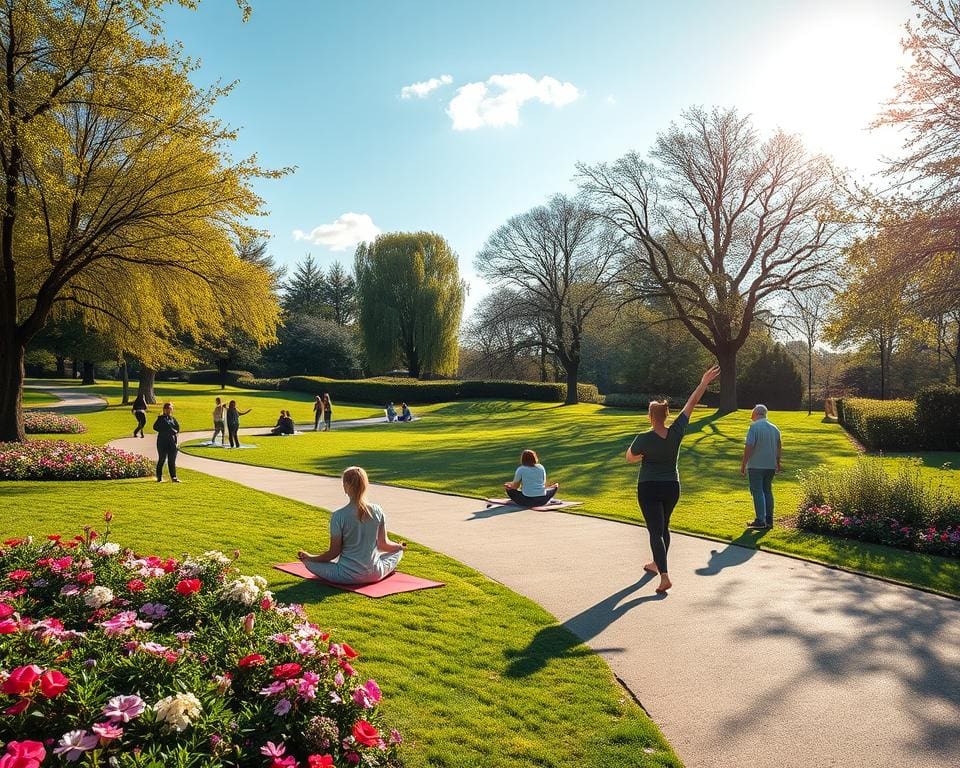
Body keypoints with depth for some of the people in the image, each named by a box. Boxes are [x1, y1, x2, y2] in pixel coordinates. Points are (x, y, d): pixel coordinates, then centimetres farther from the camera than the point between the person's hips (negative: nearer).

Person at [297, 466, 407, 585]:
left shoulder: (338, 516, -16)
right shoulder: (377, 511, -7)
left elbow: (334, 552, -10)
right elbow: (383, 545, 2)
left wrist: (310, 558, 6)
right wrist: (400, 546, 23)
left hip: (347, 576, -1)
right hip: (375, 575, 2)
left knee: (309, 561, 19)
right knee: (398, 551, 30)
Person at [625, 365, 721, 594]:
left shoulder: (644, 439, -18)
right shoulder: (676, 432, -9)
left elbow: (629, 458, 0)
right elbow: (691, 403, -2)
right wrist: (704, 382, 6)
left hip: (649, 489, -5)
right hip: (672, 487, 5)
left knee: (656, 531, -6)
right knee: (663, 526, 23)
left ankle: (665, 576, -18)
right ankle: (657, 564, 40)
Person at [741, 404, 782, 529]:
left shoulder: (754, 427, -13)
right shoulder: (774, 428, 10)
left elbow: (749, 447, -18)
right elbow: (779, 447, 17)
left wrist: (743, 464, -13)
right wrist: (778, 463, 26)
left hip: (756, 466, -7)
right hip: (770, 466, 7)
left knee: (757, 492, -2)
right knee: (767, 491, 14)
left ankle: (760, 520, -3)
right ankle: (769, 520, 17)